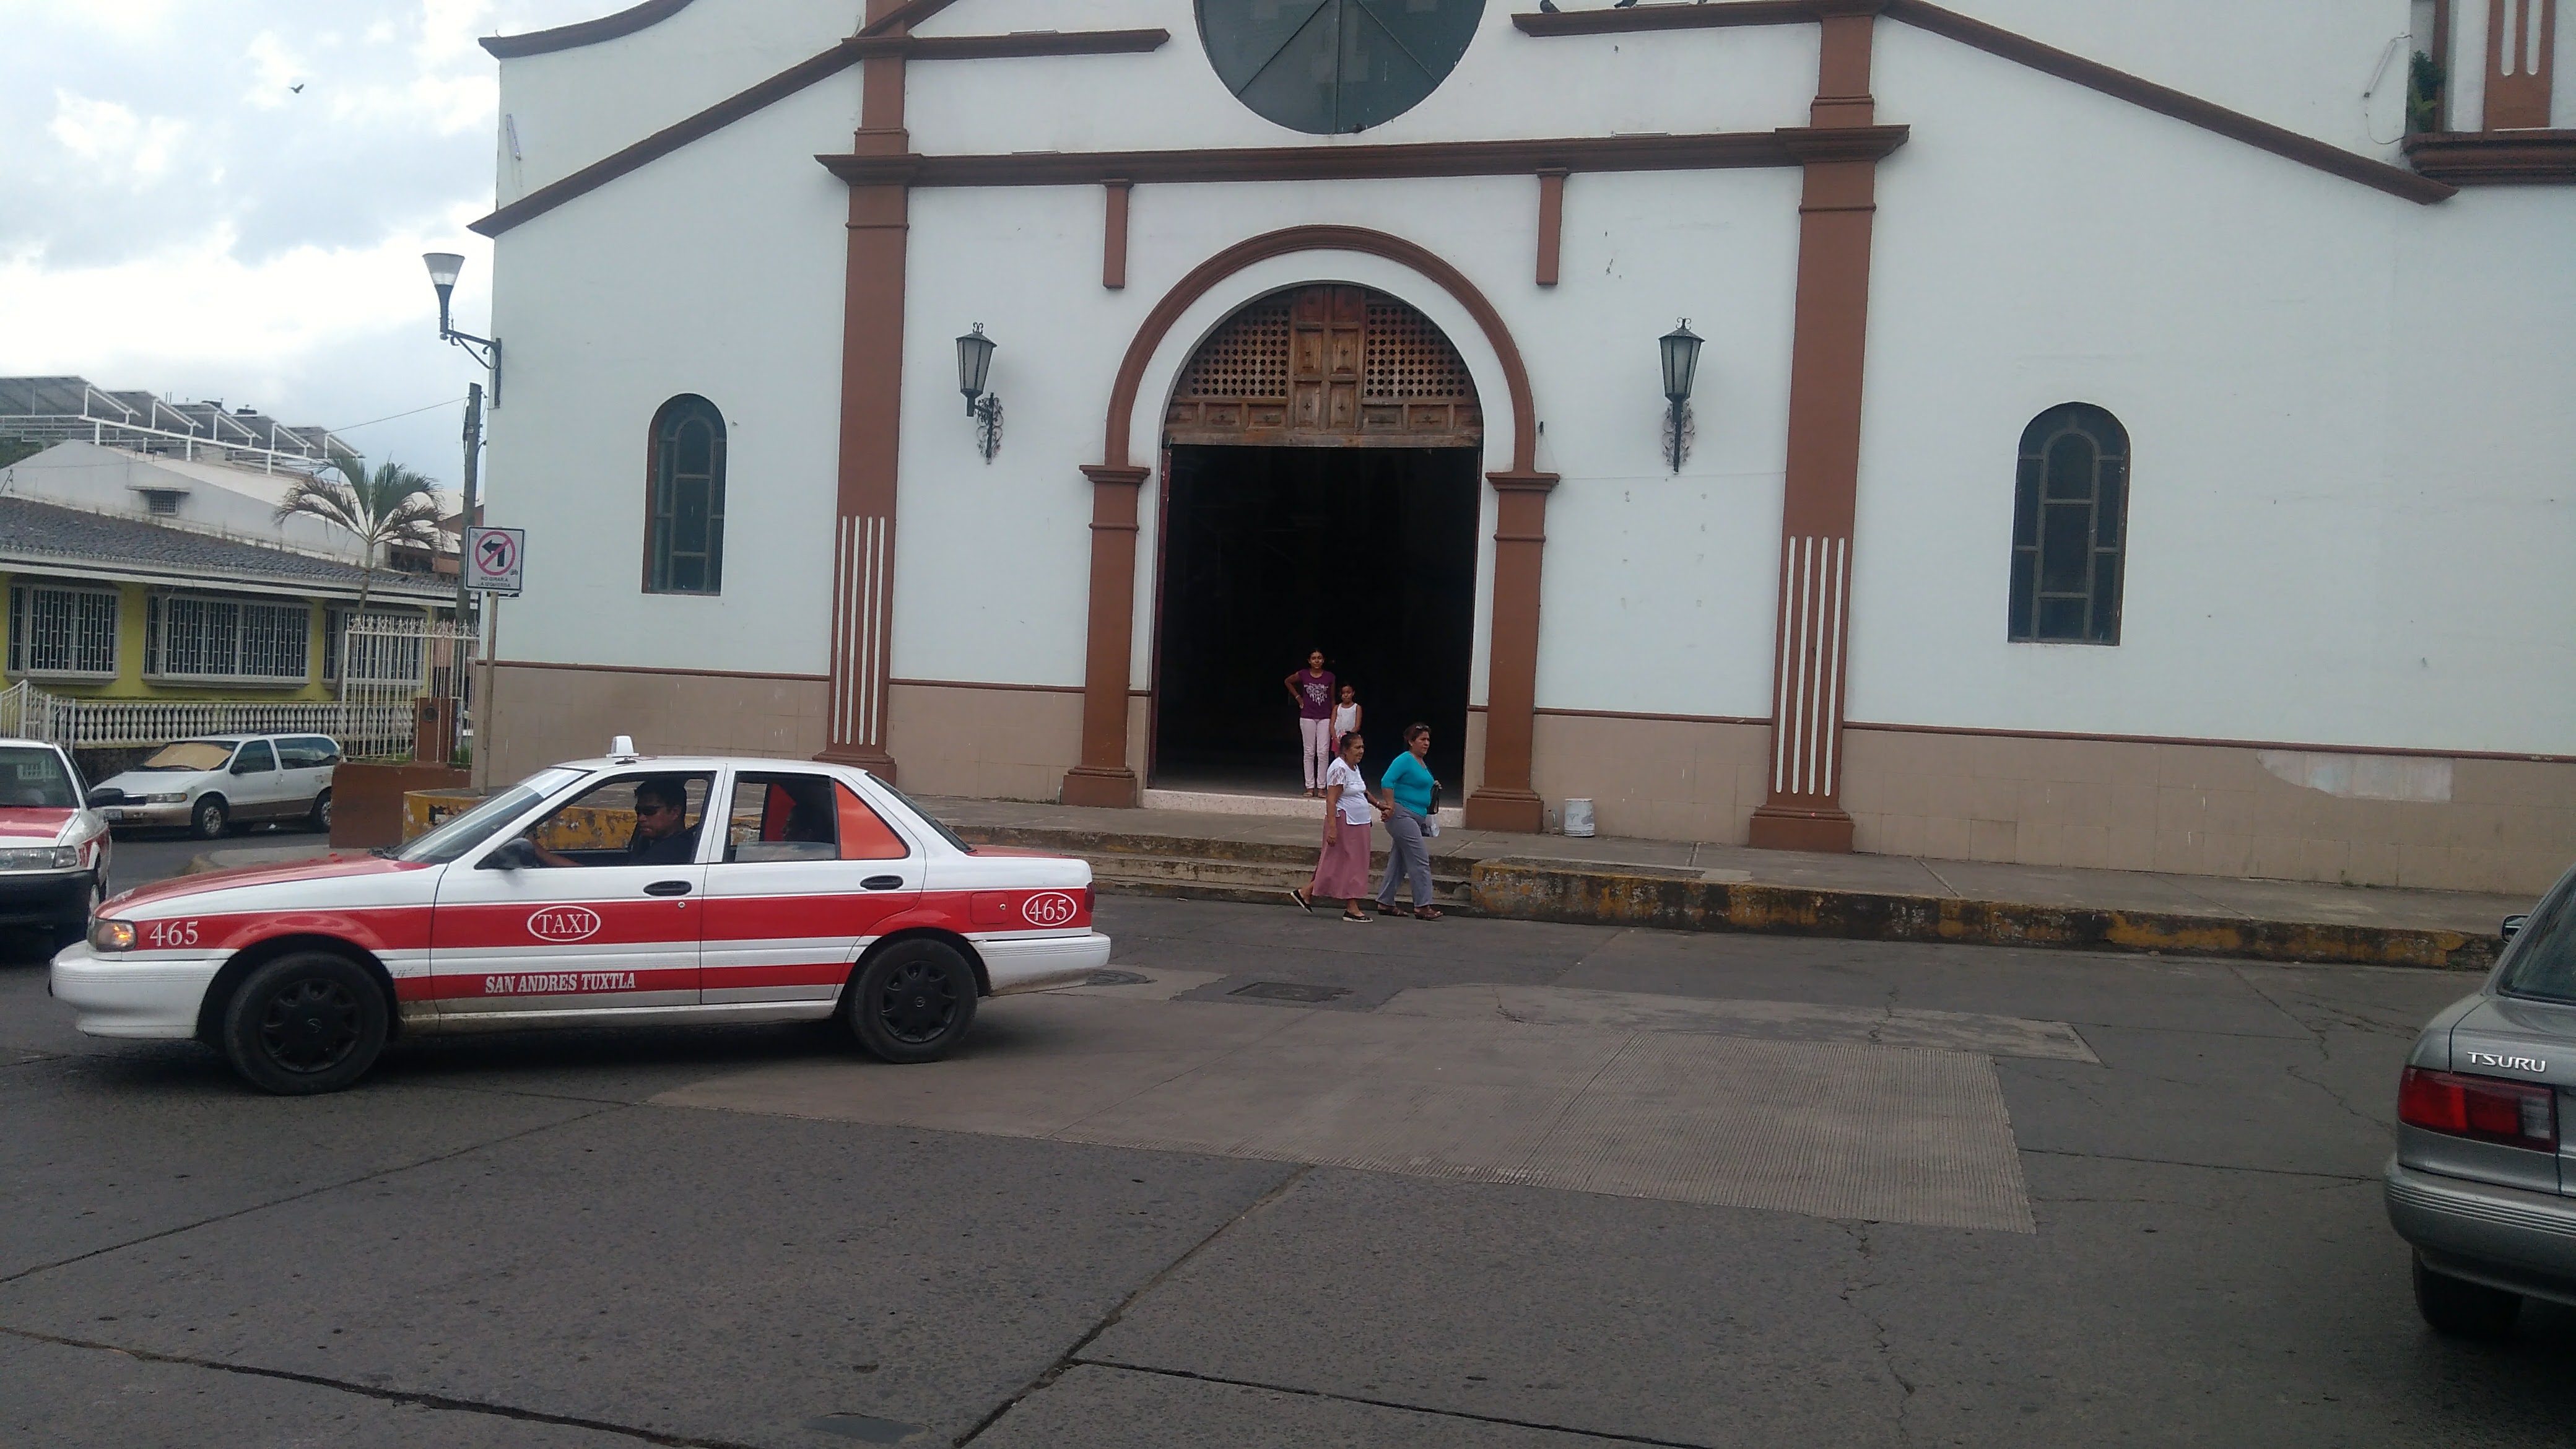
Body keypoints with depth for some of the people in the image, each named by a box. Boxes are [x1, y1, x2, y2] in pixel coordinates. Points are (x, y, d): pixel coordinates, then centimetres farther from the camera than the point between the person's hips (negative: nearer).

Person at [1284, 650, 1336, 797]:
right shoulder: (1303, 675, -1)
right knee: (1309, 752, 3)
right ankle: (1310, 787, 7)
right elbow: (1288, 682, 18)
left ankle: (1321, 787, 0)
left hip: (1325, 718, 0)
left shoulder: (1329, 677, 0)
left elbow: (1332, 699, 7)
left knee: (1323, 752, -5)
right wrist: (1298, 698, 9)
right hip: (1307, 718, 0)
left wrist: (1333, 721, 3)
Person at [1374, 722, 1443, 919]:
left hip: (1416, 818, 10)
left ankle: (1385, 903, 18)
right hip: (1402, 815, -10)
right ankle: (1422, 906, -9)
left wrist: (1433, 787, 13)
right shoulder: (1405, 760, -12)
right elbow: (1387, 781, -21)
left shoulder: (1423, 763, 17)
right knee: (1420, 860, -10)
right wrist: (1391, 805, -22)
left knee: (1398, 862, 12)